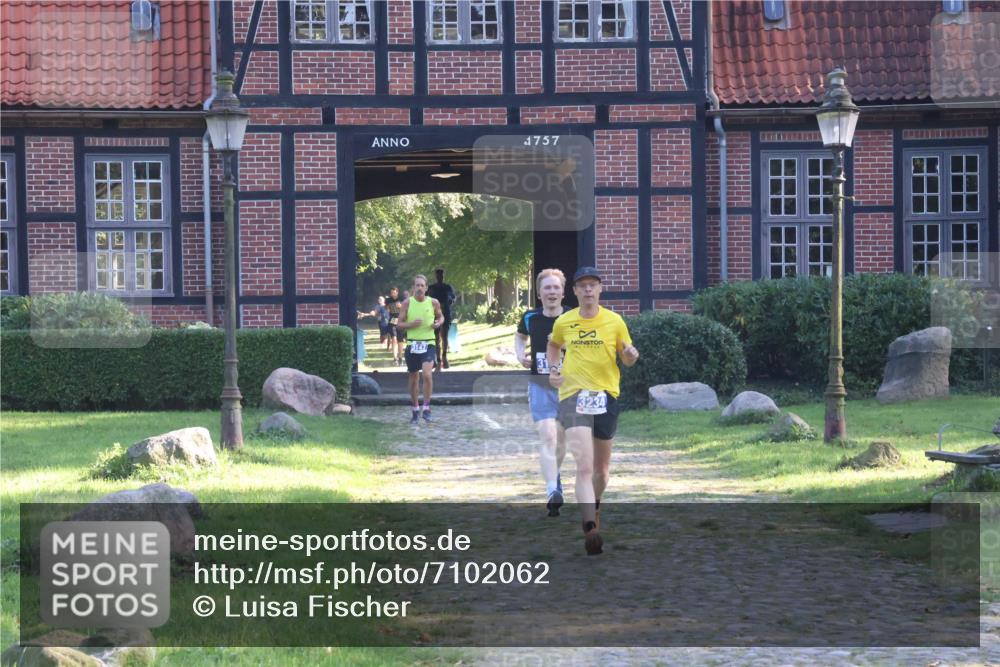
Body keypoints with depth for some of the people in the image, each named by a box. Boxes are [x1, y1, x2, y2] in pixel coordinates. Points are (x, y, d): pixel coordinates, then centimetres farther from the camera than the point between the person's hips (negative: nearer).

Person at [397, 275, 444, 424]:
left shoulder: (433, 302, 0)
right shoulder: (407, 303, -1)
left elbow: (441, 316, 18)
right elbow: (399, 324, 1)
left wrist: (439, 323, -5)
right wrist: (411, 324, -17)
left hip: (428, 344, -1)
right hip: (412, 344, 1)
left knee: (427, 374, -21)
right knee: (413, 378, 10)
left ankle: (426, 407, -8)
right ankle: (415, 409, 27)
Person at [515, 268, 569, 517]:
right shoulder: (530, 318, -3)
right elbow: (520, 337, 19)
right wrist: (520, 354, 0)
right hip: (540, 386, -1)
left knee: (561, 439, 16)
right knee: (548, 438, -17)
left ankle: (554, 476, 44)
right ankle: (553, 492, -26)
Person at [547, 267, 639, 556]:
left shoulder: (614, 321, 3)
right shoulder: (563, 322, 5)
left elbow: (627, 359, 11)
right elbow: (553, 345, 27)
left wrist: (631, 355, -12)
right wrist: (553, 368, 9)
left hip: (606, 395, 2)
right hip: (573, 394, -2)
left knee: (601, 468, 13)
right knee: (584, 466, -19)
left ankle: (594, 508, 42)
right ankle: (590, 529, -28)